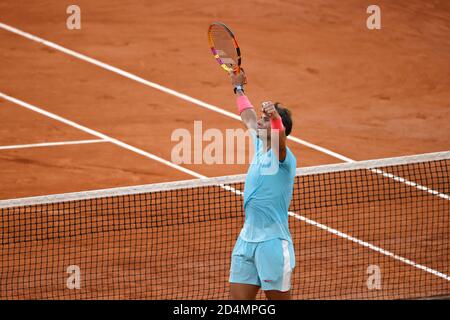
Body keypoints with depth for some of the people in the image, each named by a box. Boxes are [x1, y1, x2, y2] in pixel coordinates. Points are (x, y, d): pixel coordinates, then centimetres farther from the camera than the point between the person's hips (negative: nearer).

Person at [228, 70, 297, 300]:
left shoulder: (283, 157, -12)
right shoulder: (260, 146, 11)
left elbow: (280, 142, -37)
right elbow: (248, 117, 30)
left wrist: (275, 117, -56)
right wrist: (238, 88, 43)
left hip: (272, 242, -8)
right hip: (247, 239, 8)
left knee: (278, 297, -1)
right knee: (238, 298, 5)